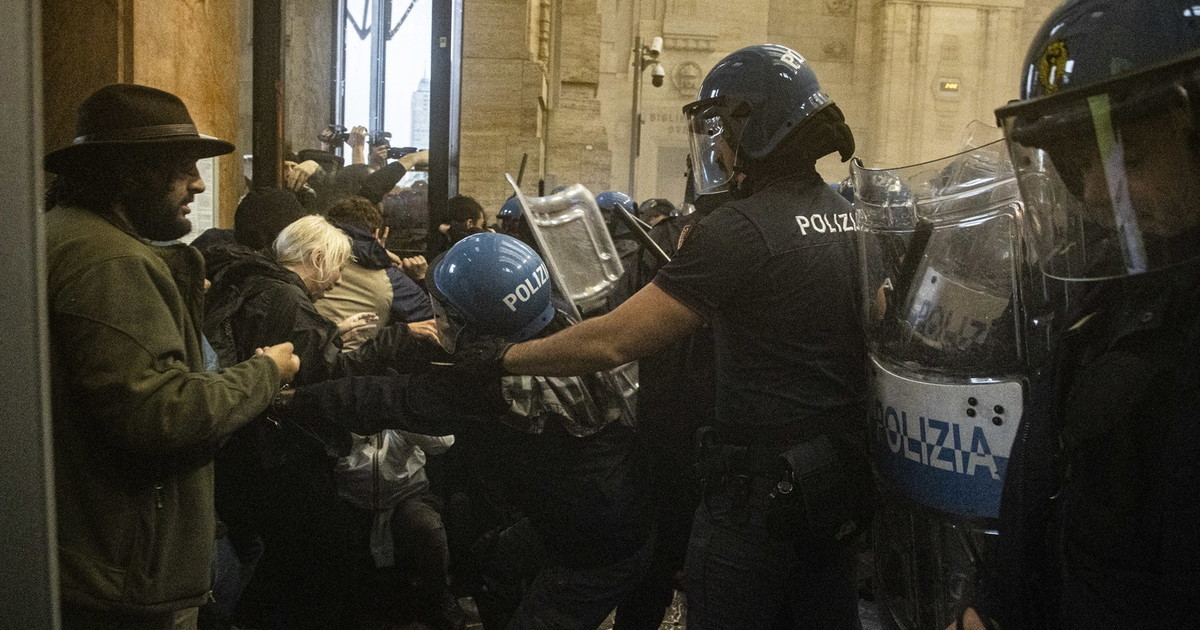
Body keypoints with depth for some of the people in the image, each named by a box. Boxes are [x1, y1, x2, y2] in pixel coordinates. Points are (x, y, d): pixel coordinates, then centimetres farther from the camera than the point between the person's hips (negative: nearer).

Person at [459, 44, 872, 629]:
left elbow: (609, 342, -20)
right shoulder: (849, 217, 5)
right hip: (846, 486, 8)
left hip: (764, 491, -8)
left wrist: (503, 357, -8)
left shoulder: (740, 229, -19)